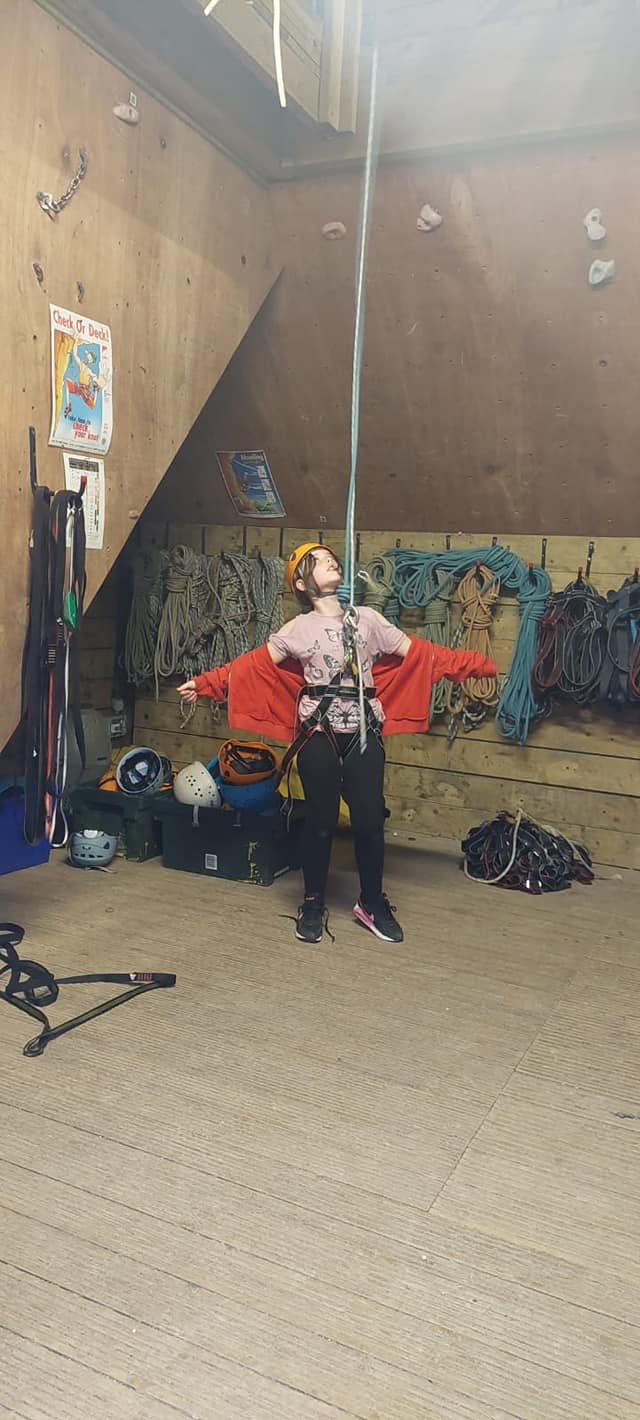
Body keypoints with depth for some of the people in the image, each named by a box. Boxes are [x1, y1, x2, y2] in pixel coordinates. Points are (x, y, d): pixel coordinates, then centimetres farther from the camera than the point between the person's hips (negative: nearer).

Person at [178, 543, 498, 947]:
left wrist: (479, 665, 5)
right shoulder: (299, 628, 4)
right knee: (321, 821, 4)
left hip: (364, 735, 2)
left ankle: (373, 904, 22)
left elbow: (418, 653, 8)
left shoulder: (368, 619, 8)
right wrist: (205, 684, -5)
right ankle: (314, 905, 21)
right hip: (319, 735, -1)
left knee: (370, 820, 3)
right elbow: (253, 665, 2)